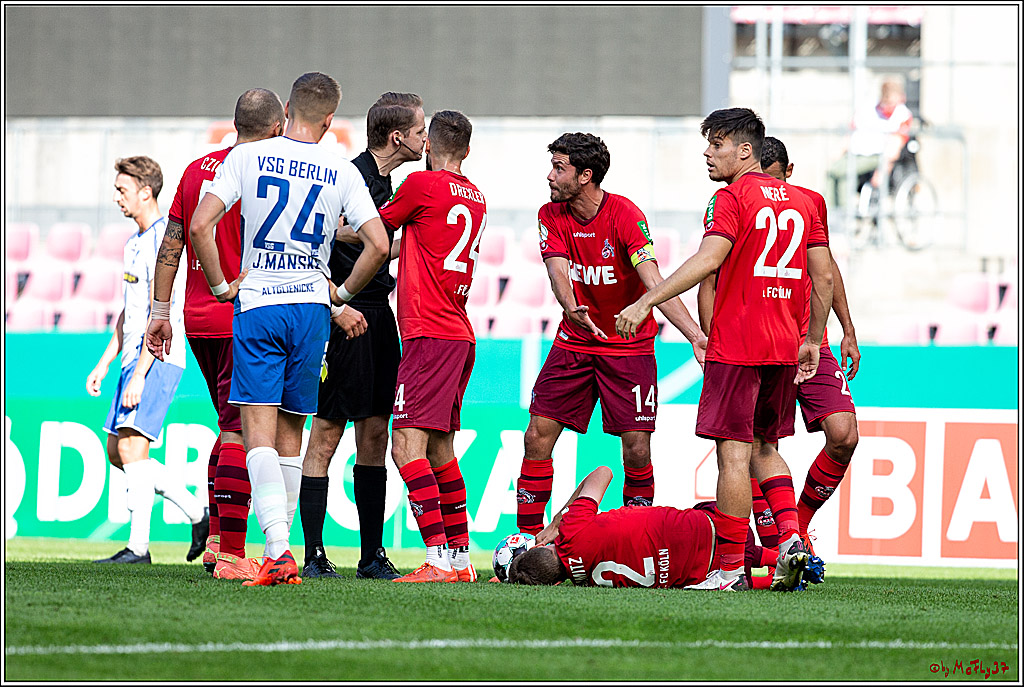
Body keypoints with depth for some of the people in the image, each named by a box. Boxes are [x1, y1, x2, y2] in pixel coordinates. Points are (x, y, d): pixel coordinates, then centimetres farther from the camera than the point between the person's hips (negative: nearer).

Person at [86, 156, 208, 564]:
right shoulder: (134, 243, 18)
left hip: (158, 359, -10)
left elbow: (161, 315, -19)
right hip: (136, 357, 10)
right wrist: (104, 363, 21)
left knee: (131, 446, -17)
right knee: (117, 451, 10)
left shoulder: (163, 240, -13)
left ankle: (138, 547, -17)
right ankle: (196, 513, 17)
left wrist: (140, 374, -22)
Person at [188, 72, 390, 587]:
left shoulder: (247, 157, -2)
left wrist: (220, 285, 2)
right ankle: (279, 547, 14)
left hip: (257, 304, -2)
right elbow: (378, 244, -4)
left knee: (258, 431, -6)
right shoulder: (343, 172, 2)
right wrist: (344, 293, 11)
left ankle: (278, 550, -23)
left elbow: (200, 225, -10)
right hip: (312, 308, 2)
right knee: (291, 434, 12)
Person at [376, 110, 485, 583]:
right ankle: (460, 556, 17)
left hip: (429, 334, -9)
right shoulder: (476, 199, 15)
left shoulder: (423, 184, -6)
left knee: (407, 446, -14)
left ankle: (440, 558, -23)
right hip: (460, 335, 9)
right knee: (440, 450, 15)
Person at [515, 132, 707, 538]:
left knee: (636, 450, -7)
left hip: (629, 347, -4)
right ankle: (527, 536, 6)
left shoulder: (625, 216, -19)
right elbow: (557, 270, -20)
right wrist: (571, 308, -43)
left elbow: (653, 282, -28)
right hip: (574, 343, 4)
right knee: (538, 436, -3)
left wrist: (695, 335, -41)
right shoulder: (552, 216, -5)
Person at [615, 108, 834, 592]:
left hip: (737, 345, -7)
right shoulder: (800, 202, 14)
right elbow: (824, 275, 14)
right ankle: (790, 537, 3)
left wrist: (645, 303, -24)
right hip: (785, 346, 7)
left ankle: (730, 569, -4)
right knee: (763, 448, 19)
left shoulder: (732, 198, -8)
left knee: (734, 454, -5)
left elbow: (708, 260, -22)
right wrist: (812, 341, 21)